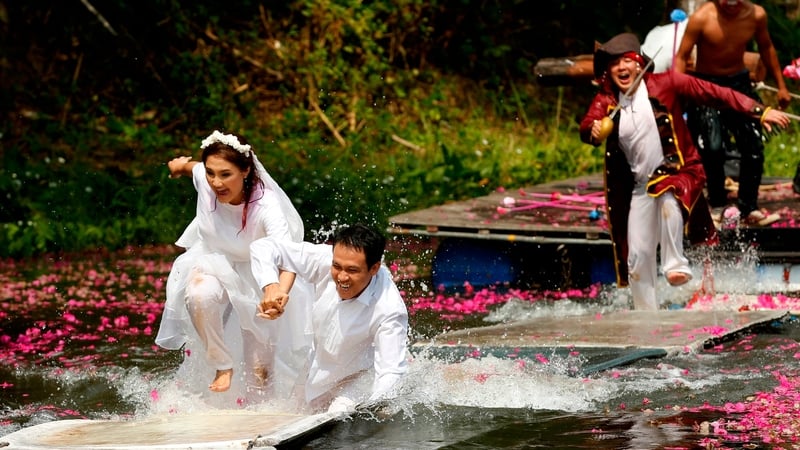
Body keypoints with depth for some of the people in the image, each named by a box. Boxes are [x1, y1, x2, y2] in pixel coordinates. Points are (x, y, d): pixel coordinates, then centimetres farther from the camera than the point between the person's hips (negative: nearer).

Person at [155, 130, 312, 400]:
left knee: (260, 372, 4)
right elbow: (191, 167, 3)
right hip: (215, 260, 2)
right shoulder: (204, 179, -25)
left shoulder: (265, 204, -37)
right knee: (200, 294, -34)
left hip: (258, 274, -2)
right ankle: (222, 366, -12)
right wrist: (181, 165, 28)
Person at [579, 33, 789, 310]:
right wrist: (594, 131, -43)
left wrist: (759, 112, -12)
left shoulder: (664, 84, -5)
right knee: (637, 256, 2)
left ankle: (676, 264, -24)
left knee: (669, 201, -38)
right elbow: (586, 127, -17)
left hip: (678, 174, -3)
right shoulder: (606, 102, 1)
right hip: (640, 187, 4)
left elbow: (712, 93, -6)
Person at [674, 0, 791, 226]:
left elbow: (766, 47, 9)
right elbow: (681, 57, -14)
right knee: (712, 148, -12)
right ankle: (717, 205, 8)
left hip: (739, 82, 4)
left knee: (754, 147, -4)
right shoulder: (702, 18, -21)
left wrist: (781, 85, 13)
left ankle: (749, 209, 7)